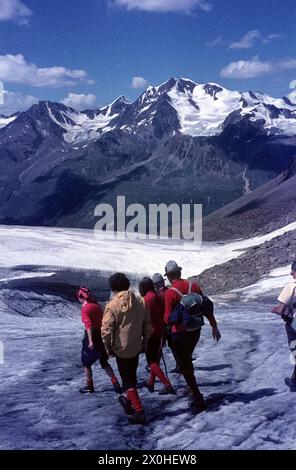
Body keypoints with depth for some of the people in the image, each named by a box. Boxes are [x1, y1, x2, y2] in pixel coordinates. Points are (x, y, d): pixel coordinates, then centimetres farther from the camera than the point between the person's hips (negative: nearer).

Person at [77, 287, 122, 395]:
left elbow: (88, 325, -24)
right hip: (102, 334, 7)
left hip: (92, 336, -7)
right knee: (104, 361, 16)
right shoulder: (96, 304, 7)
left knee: (86, 362, 12)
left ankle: (89, 386, 18)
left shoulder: (85, 308, -14)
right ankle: (115, 383, 7)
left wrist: (90, 341, -29)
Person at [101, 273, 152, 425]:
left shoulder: (112, 305, -18)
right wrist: (145, 342, 15)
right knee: (132, 376, 24)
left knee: (128, 380, 4)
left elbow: (106, 330, -17)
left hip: (121, 348, -5)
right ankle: (129, 401, 41)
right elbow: (148, 325, 3)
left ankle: (138, 412, -1)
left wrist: (108, 348, -3)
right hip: (136, 347, 5)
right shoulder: (140, 301, -4)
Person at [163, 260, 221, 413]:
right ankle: (192, 388, 39)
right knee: (188, 359, 27)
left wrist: (167, 317, 5)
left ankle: (198, 399, 3)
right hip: (196, 330, 6)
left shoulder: (169, 293, -18)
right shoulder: (194, 286, -3)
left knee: (184, 366, 6)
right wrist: (214, 327, 11)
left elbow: (168, 319, -18)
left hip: (180, 333, -6)